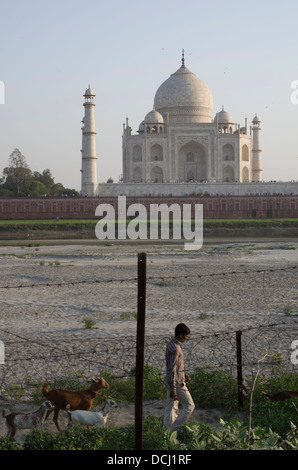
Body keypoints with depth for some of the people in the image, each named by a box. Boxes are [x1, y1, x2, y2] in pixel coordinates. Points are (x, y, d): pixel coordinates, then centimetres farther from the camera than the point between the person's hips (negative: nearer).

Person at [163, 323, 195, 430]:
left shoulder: (171, 344, 9)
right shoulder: (175, 349, -22)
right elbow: (172, 370, -24)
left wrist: (184, 374, 30)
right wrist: (173, 389, -23)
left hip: (171, 382, 10)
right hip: (177, 383, -10)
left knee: (171, 407, 14)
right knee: (189, 406, 1)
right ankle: (175, 429, 1)